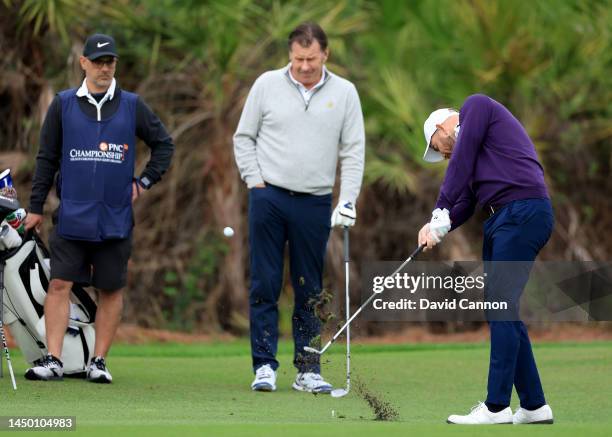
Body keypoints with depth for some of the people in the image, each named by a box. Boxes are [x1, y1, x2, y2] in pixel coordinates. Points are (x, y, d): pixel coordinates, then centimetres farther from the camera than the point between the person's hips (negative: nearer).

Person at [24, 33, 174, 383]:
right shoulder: (63, 105, 6)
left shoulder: (132, 105, 6)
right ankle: (53, 360, -6)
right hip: (71, 218, -1)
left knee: (112, 290, 4)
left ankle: (100, 361, 11)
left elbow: (164, 143, 17)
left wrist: (145, 182, 7)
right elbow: (47, 159, 9)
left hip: (116, 219, 1)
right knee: (60, 285, -7)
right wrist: (36, 208, 8)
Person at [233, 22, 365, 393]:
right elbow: (244, 137, 8)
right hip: (269, 197, -1)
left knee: (311, 291, 5)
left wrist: (348, 201, -5)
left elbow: (354, 151, 4)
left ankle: (308, 369, 10)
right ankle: (265, 366, 3)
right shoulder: (267, 84, 2)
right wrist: (255, 182, -2)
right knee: (265, 285, -1)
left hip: (315, 204, 1)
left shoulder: (344, 92, 4)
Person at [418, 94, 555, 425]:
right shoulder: (477, 150, 29)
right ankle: (534, 405, 12)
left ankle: (497, 407, -13)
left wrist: (440, 212, -6)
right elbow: (465, 204, 18)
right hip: (503, 219, 10)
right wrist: (439, 225, -1)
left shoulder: (475, 106, 4)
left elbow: (461, 161, -7)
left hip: (522, 211, -10)